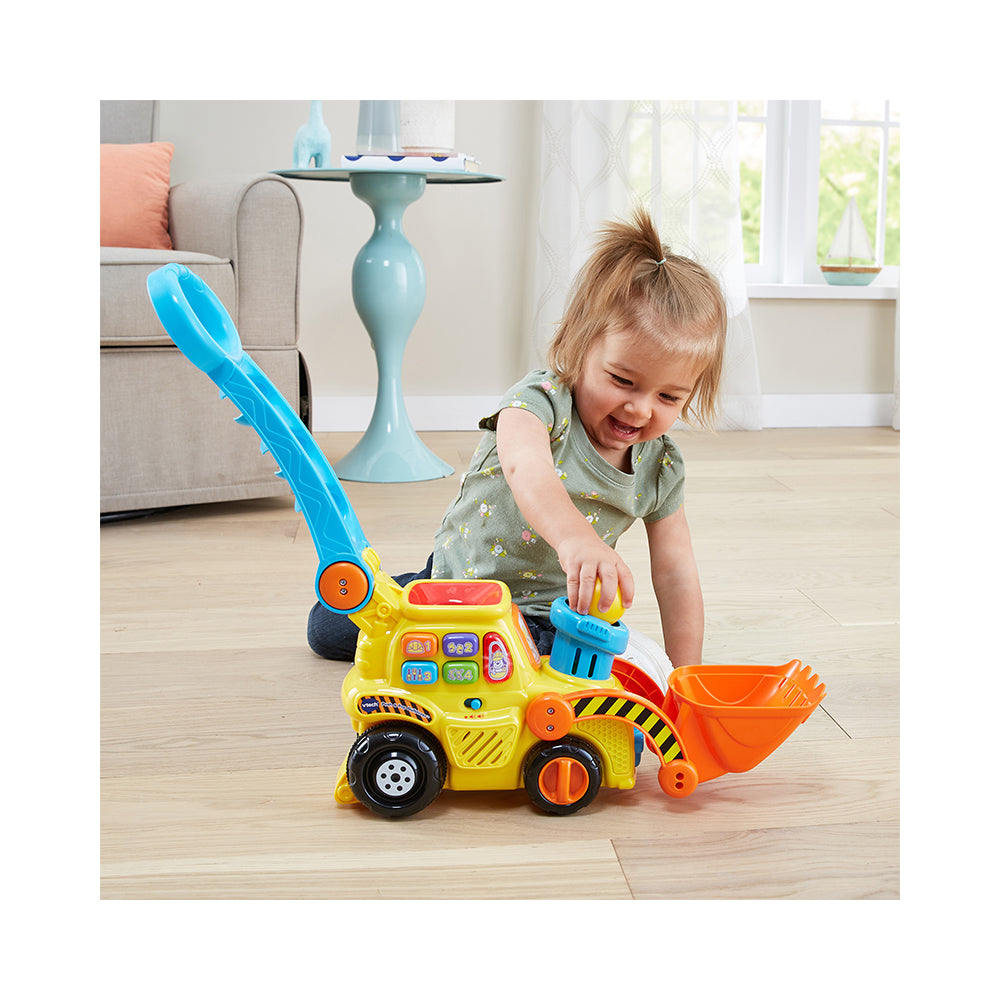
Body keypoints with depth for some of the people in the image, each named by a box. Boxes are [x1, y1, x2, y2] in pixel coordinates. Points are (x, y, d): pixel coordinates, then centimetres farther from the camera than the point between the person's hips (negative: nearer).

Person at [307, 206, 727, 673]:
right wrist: (575, 538, -74)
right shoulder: (541, 400, -29)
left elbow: (675, 576, -7)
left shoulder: (661, 467, -14)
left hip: (547, 614, 2)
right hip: (464, 576, -2)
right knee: (328, 628, 6)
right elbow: (526, 467, -53)